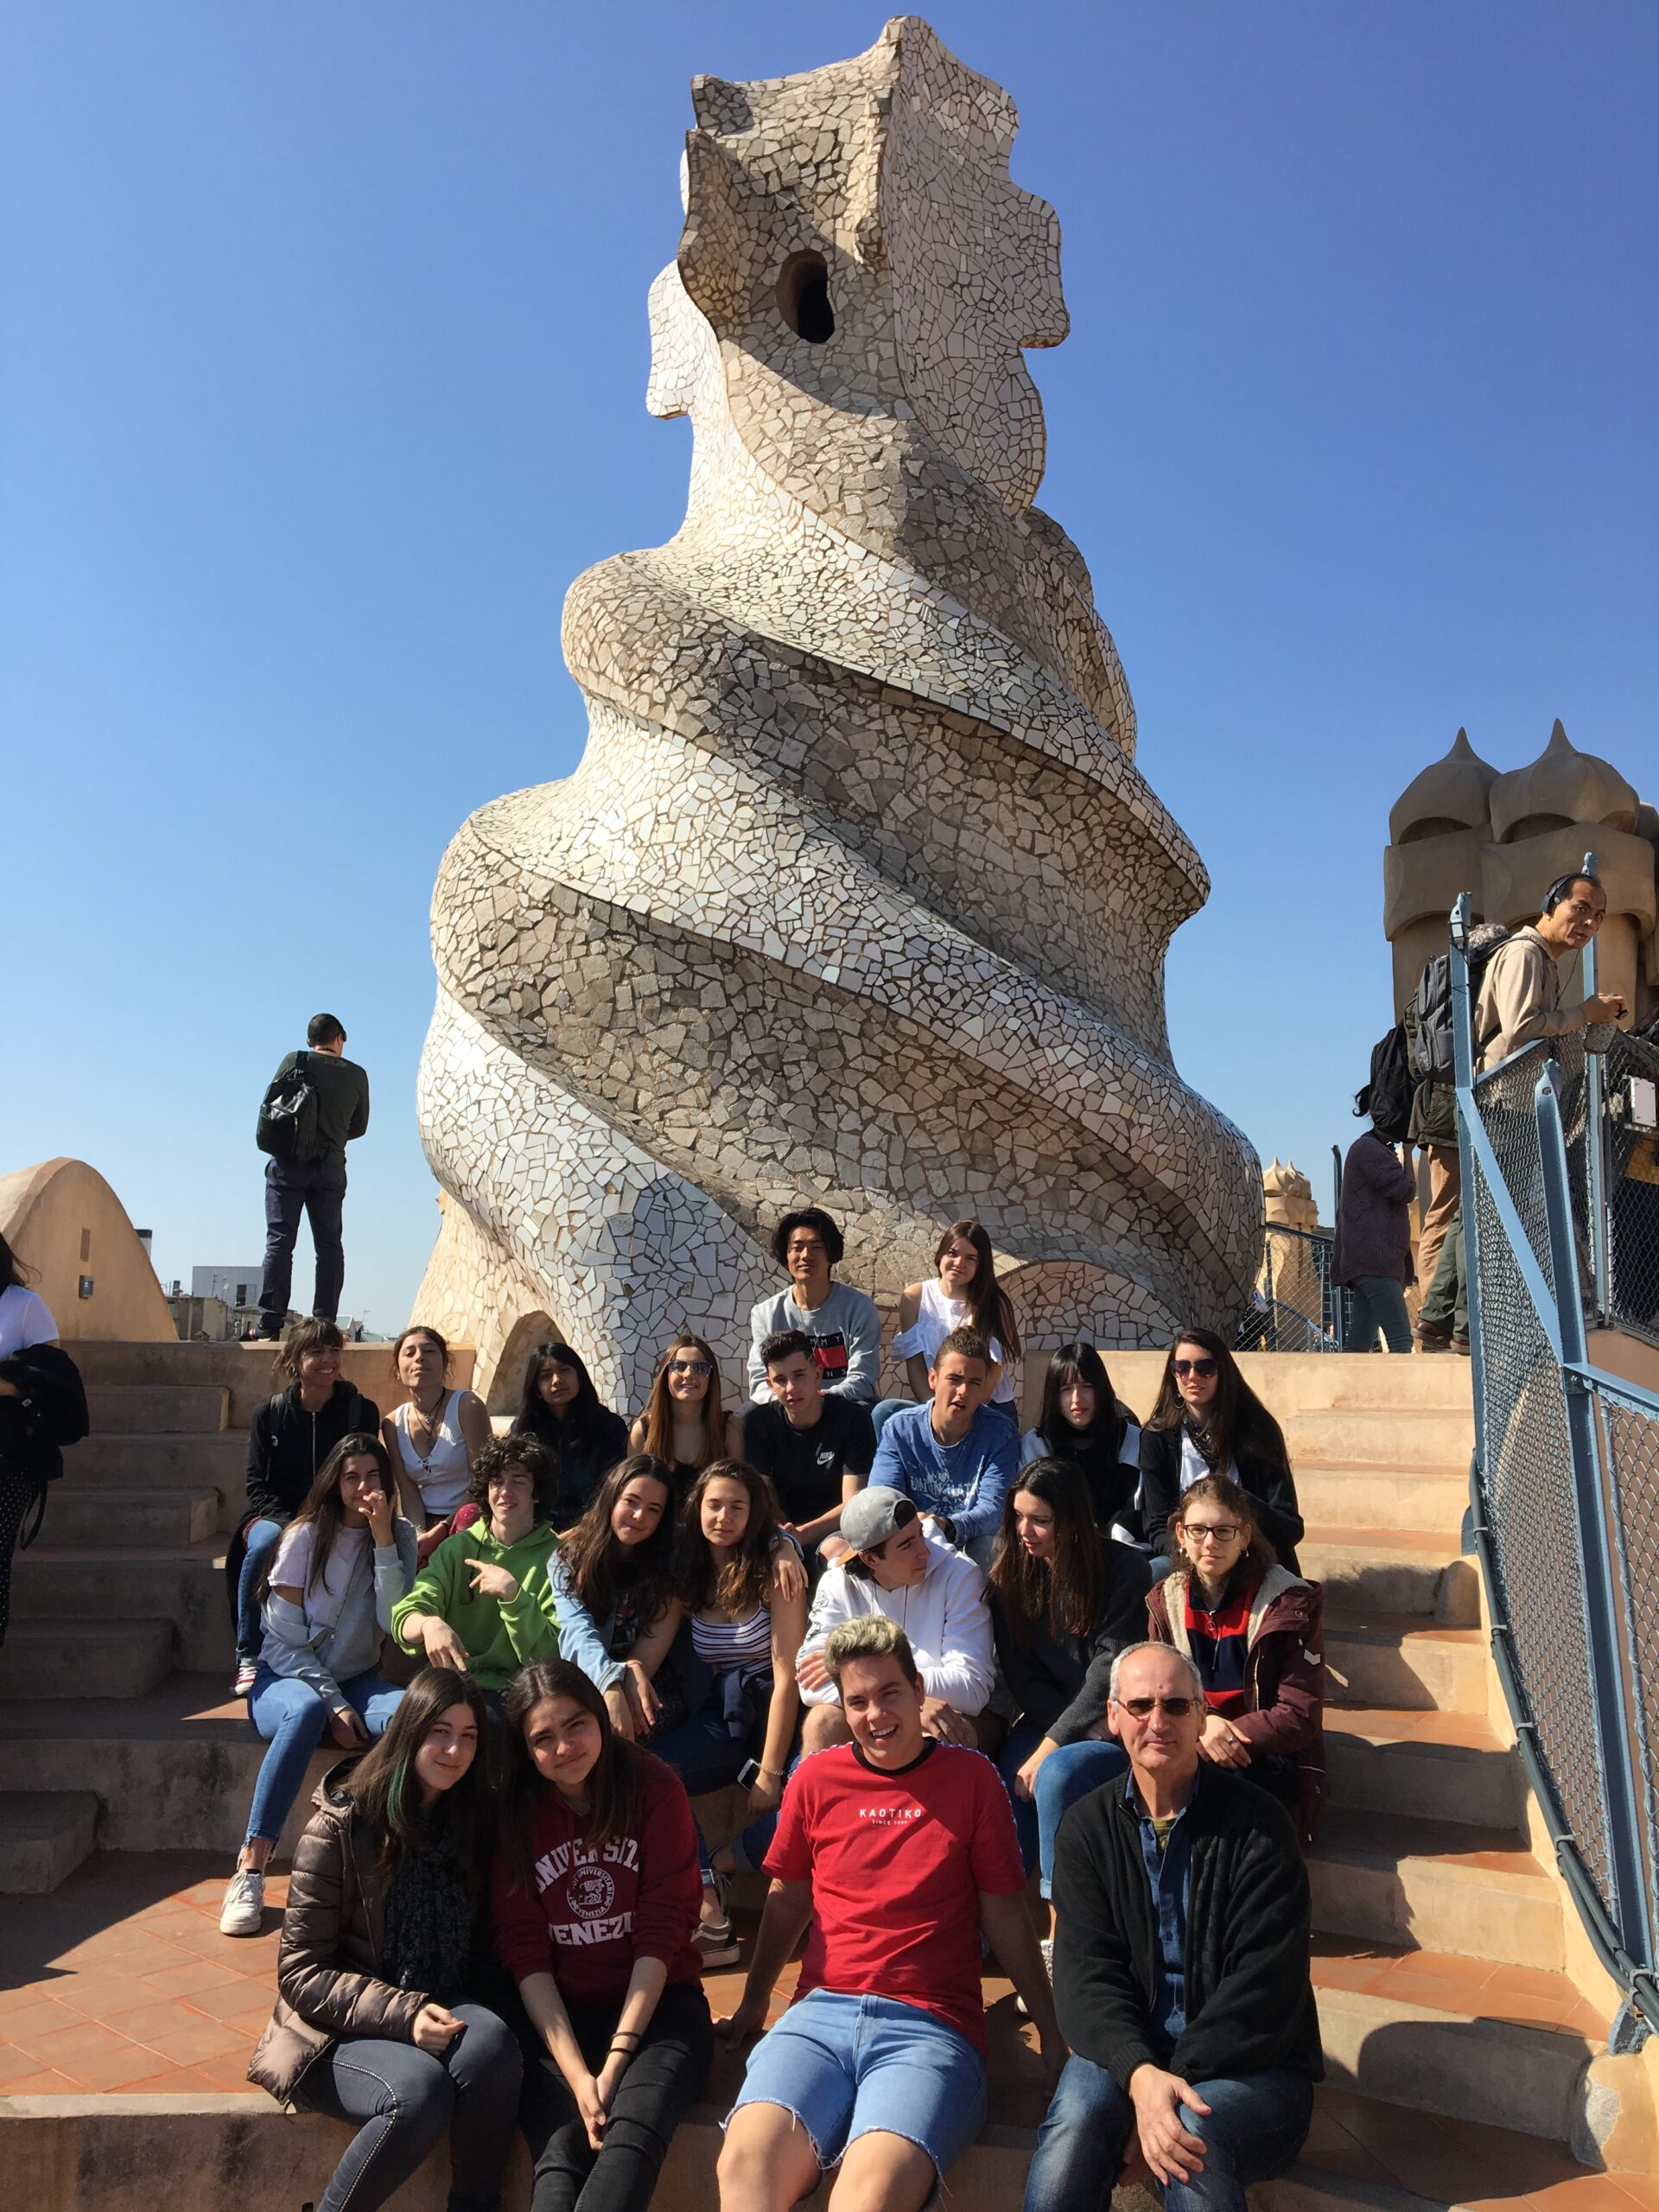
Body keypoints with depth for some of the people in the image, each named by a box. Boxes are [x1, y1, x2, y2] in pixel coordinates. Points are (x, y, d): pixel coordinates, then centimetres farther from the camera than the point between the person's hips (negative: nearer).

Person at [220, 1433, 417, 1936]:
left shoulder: (399, 1537, 2)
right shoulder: (306, 1536, -5)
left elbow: (397, 1624, -13)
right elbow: (286, 1642, -9)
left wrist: (383, 1541, -17)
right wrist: (334, 1705, -18)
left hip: (355, 1683, 2)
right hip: (286, 1679, -2)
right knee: (306, 1711, -39)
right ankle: (250, 1871, -35)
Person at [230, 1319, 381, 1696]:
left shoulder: (361, 1411, 3)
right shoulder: (268, 1414, 4)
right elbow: (258, 1486, 1)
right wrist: (292, 1527, -17)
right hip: (276, 1516, 1)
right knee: (265, 1544, -35)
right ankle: (248, 1659, -22)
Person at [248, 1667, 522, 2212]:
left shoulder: (472, 1821, 5)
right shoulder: (339, 1828, -9)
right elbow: (300, 1973, -9)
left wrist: (470, 2009, -9)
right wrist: (402, 2014, -21)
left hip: (440, 2012, 4)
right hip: (340, 2035, -3)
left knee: (490, 2040, -30)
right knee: (421, 2089, -33)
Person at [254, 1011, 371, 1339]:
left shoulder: (296, 1061, 1)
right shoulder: (356, 1075, 7)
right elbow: (359, 1126, 14)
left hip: (289, 1164, -1)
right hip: (331, 1167, 2)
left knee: (280, 1241, -2)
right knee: (329, 1244, 7)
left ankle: (270, 1324, -7)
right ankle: (325, 1322, 2)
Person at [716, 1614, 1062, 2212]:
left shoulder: (971, 1778, 7)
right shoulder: (815, 1778, 12)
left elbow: (1005, 1915, 11)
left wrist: (1051, 2029, 9)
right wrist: (752, 2004, 25)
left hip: (932, 2024, -2)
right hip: (821, 2011, 2)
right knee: (745, 2162, -27)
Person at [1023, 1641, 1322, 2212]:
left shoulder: (1257, 1823, -4)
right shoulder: (1087, 1826, 4)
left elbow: (1265, 1984, -10)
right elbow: (1086, 1971, -4)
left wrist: (1176, 2081, -19)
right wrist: (1139, 2074, -24)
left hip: (1250, 2063, -2)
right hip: (1126, 2051, 2)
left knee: (1195, 2130, -34)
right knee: (1074, 2122, -29)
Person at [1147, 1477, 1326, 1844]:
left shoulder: (1290, 1603, -8)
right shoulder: (1166, 1600, 6)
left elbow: (1301, 1717, -10)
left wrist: (1228, 1733, -22)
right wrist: (1200, 1723, -16)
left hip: (1274, 1766, -3)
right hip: (1193, 1756, 4)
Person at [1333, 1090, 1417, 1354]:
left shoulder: (1374, 1150, 26)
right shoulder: (1368, 1149, -7)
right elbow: (1405, 1191, -12)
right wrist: (1406, 1154, 2)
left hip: (1367, 1261, 11)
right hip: (1375, 1261, -11)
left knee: (1361, 1342, 5)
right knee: (1400, 1338, -19)